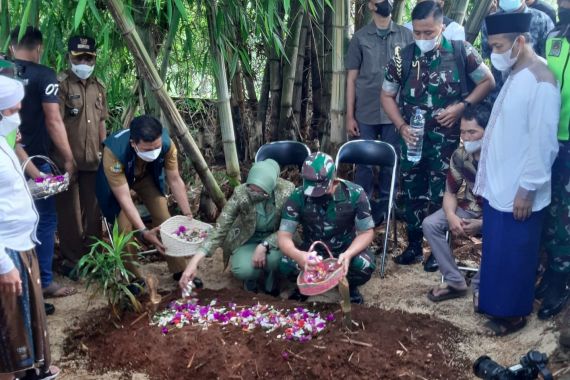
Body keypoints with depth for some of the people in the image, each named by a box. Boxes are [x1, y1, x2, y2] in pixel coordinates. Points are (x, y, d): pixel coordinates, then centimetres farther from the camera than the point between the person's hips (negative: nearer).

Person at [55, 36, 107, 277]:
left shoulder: (98, 86, 13)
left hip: (93, 160, 6)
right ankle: (71, 259, 14)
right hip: (68, 160, -6)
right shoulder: (61, 84, -8)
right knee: (70, 211, 3)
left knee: (93, 210, 12)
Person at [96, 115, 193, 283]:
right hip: (118, 179, -2)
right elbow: (124, 197, -39)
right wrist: (143, 232, -46)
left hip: (146, 175, 3)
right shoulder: (114, 151, -43)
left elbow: (175, 180, -19)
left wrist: (188, 215, -23)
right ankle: (132, 277, 6)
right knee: (125, 227, -14)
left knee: (164, 217, -3)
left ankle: (180, 271, 12)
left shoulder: (166, 143, -34)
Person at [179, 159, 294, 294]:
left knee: (273, 258, -33)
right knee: (243, 271, -28)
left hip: (274, 238, 0)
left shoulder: (288, 191, -29)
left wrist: (264, 245, -35)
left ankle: (270, 285, 3)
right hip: (247, 239, 0)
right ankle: (250, 281, 11)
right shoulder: (240, 193, -28)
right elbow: (220, 229, -27)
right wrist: (195, 261, -37)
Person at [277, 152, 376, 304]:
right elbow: (284, 235, -20)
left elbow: (367, 231, -15)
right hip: (312, 250, 1)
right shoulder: (298, 197, -20)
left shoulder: (355, 194, -21)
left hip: (347, 249, 0)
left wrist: (348, 254, -35)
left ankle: (349, 285, 4)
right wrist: (298, 255, -45)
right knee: (287, 266, -30)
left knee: (365, 266, -34)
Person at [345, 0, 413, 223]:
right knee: (364, 162, 4)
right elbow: (351, 78, 3)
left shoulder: (406, 36, 5)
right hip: (366, 114, -1)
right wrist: (349, 116, -2)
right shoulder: (360, 38, 3)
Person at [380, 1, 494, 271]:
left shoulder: (461, 51, -7)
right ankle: (414, 246, 27)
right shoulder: (403, 58, -2)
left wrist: (462, 106, -13)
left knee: (441, 196, 5)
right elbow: (387, 96, 7)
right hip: (413, 138, 3)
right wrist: (401, 126, -7)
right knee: (412, 194, 12)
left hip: (447, 138, -2)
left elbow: (488, 81, 1)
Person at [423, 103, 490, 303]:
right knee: (430, 224, -14)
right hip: (470, 207, 5)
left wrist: (483, 224, -31)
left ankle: (481, 286, -9)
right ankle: (455, 281, -4)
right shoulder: (460, 156, -11)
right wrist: (451, 216, -22)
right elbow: (450, 193, 0)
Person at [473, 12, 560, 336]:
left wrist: (528, 189, -19)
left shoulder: (541, 82, -19)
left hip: (519, 192, -9)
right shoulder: (514, 76, 8)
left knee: (514, 255, 6)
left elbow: (543, 142, -21)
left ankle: (513, 314, 22)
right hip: (499, 186, 9)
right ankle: (496, 305, 34)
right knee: (497, 251, 19)